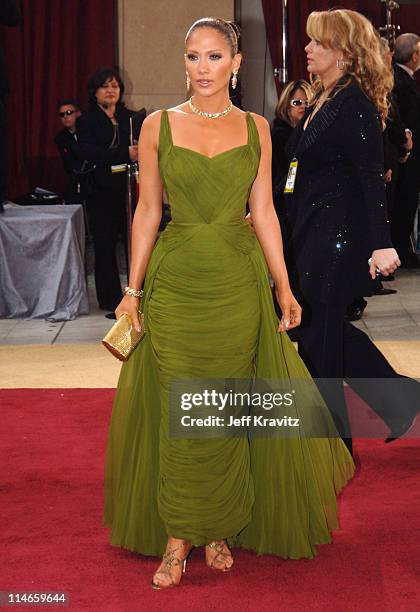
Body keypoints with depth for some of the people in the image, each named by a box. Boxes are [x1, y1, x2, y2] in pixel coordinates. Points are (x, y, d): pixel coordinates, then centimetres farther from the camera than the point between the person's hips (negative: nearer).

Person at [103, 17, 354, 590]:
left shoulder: (255, 127, 5)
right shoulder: (158, 125, 1)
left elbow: (263, 211, 6)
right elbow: (147, 213, 3)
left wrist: (284, 287, 3)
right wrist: (133, 289, 1)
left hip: (239, 284, 1)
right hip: (177, 282, -1)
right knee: (179, 412, 1)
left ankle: (220, 528, 22)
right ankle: (178, 536, 13)